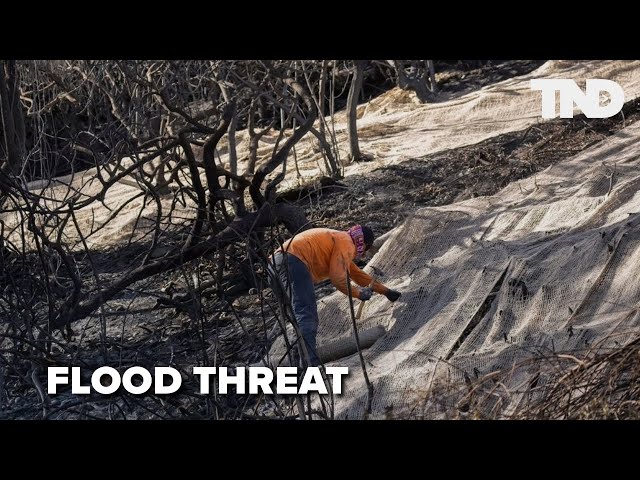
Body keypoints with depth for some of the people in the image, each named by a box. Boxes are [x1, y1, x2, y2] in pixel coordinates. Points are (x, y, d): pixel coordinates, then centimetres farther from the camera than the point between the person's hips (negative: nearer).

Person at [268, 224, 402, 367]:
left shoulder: (339, 239, 34)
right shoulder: (347, 243, 4)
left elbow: (357, 274, 43)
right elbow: (338, 277, -7)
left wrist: (385, 291, 50)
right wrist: (358, 293, 9)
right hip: (293, 262, -10)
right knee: (307, 314, -21)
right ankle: (310, 364, -36)